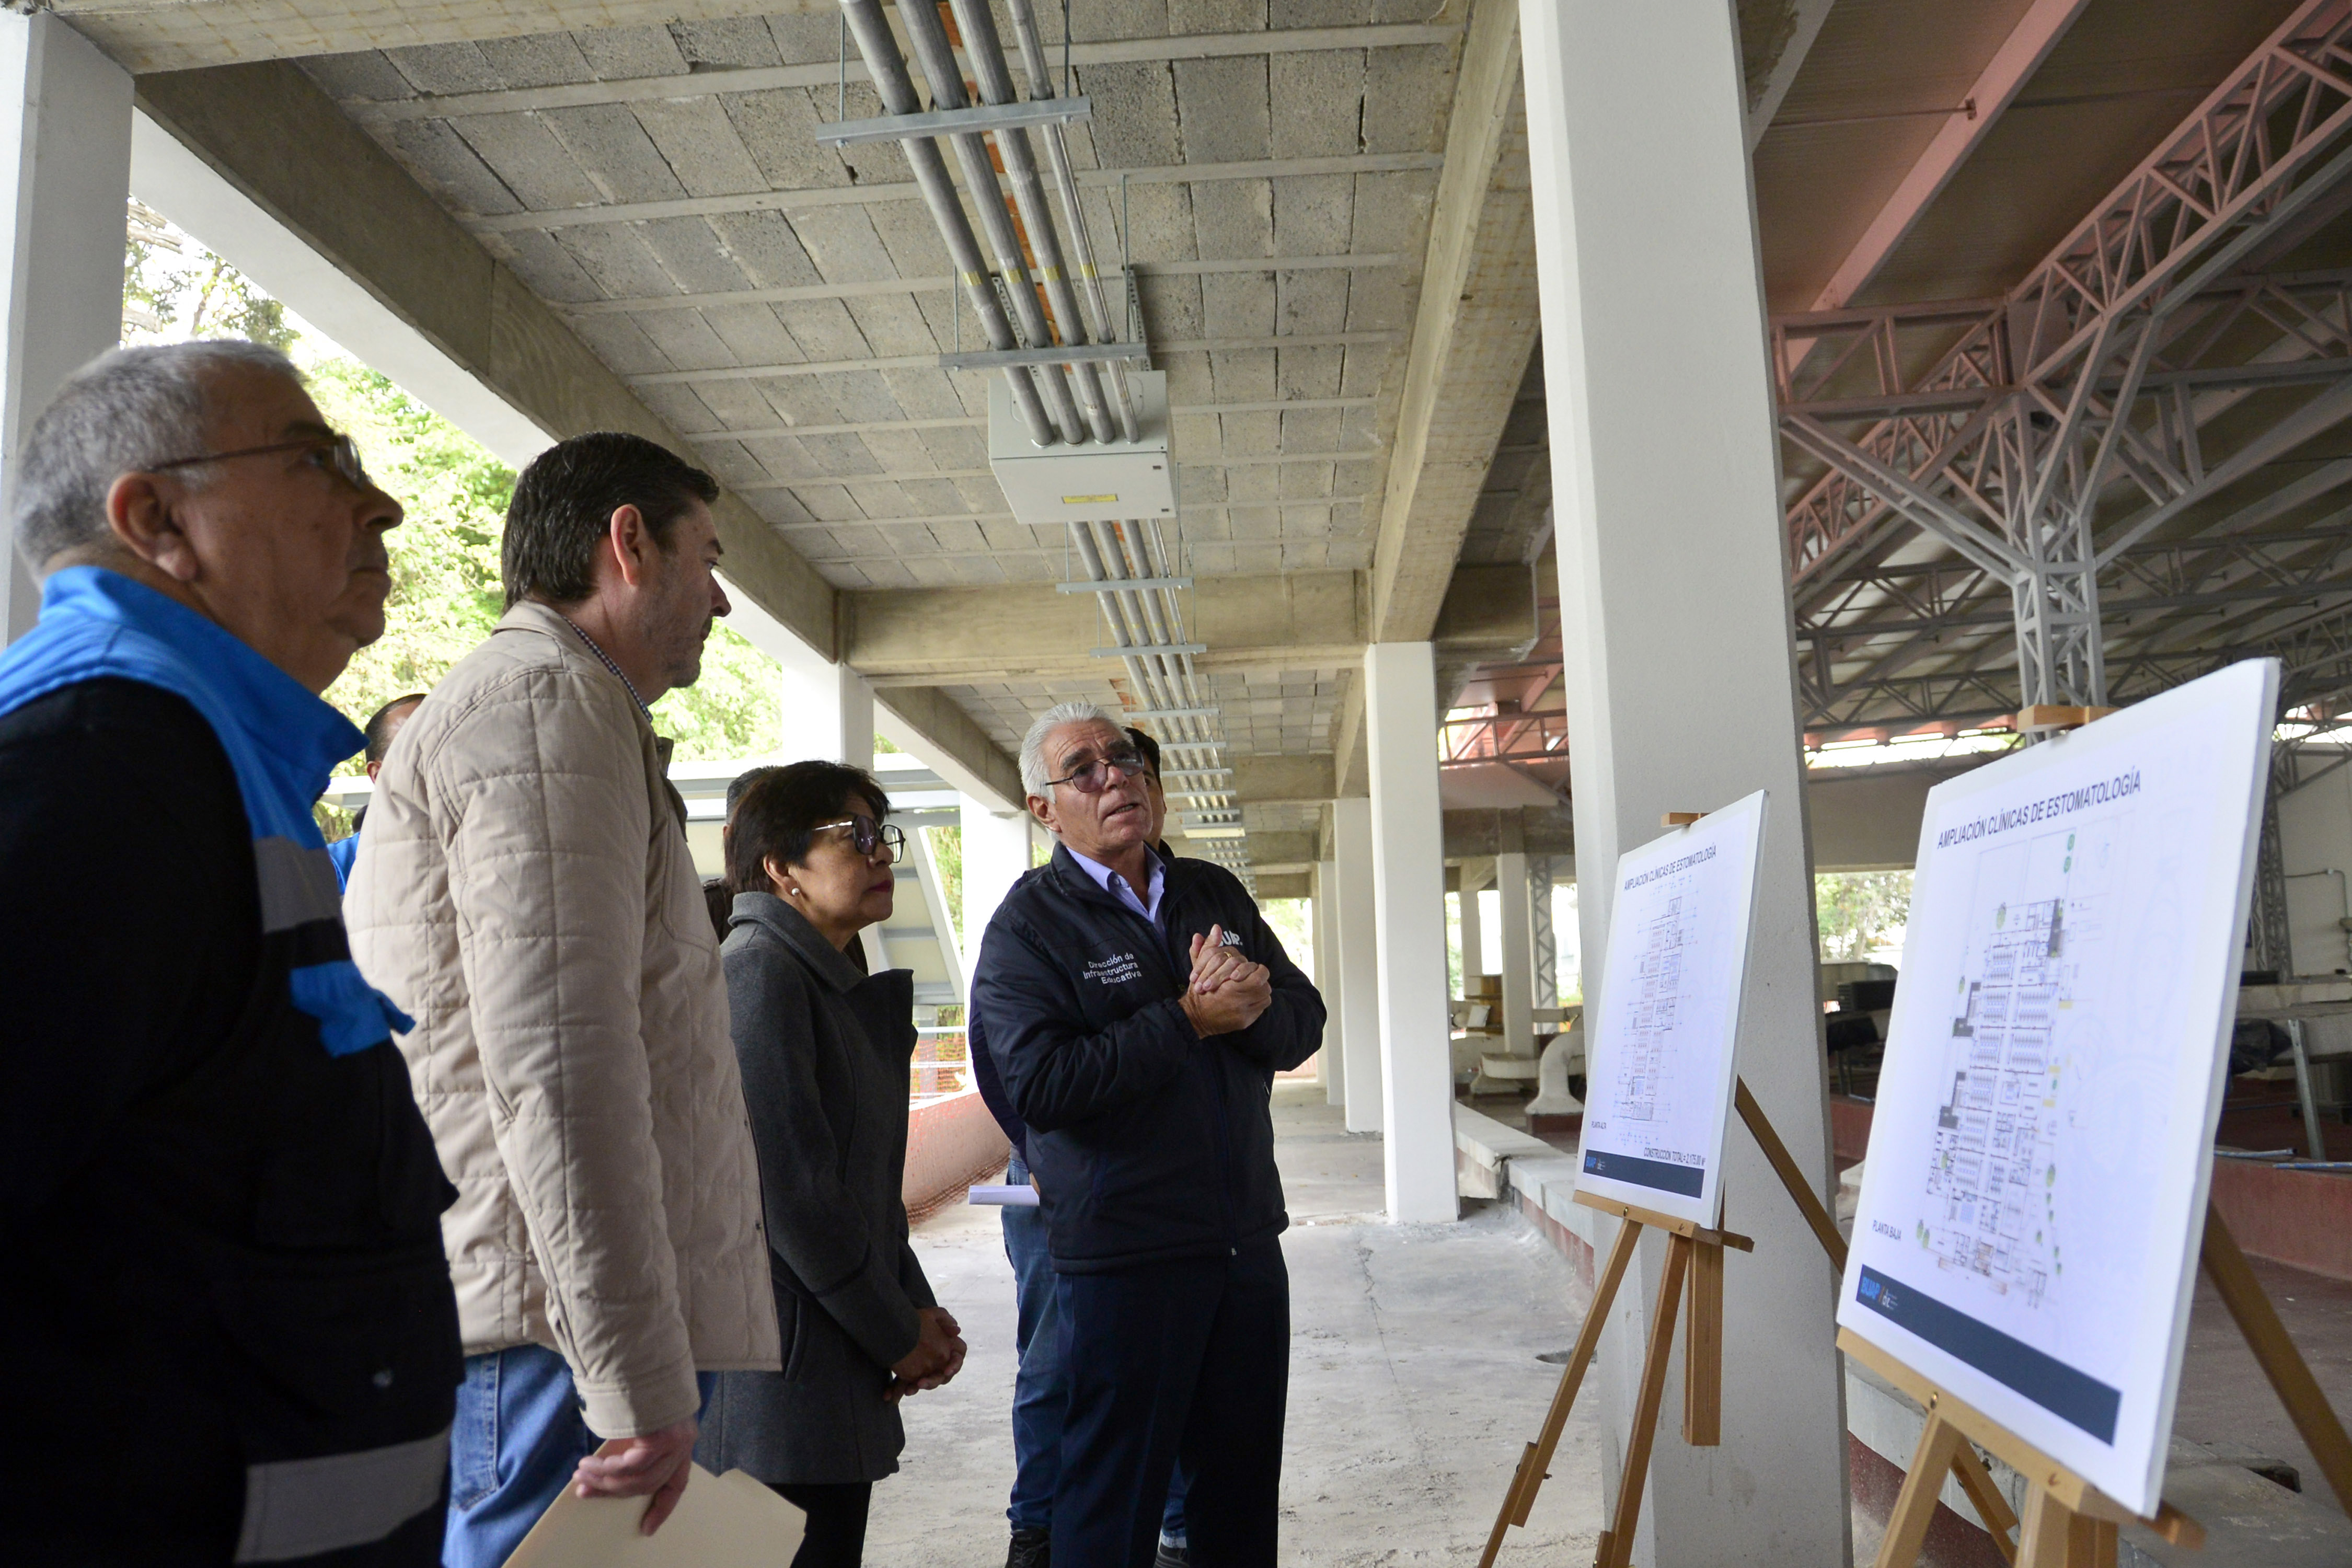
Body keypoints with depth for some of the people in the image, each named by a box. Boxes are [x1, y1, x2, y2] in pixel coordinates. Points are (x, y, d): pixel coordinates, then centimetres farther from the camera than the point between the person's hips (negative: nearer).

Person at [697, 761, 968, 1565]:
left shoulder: (838, 986, 14)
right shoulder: (760, 971, -15)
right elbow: (790, 1188, -20)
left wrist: (917, 1307, 5)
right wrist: (897, 1335, -11)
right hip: (782, 1370, -9)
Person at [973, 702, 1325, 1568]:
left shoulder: (1214, 893, 10)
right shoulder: (1027, 926, -7)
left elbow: (1305, 1019, 7)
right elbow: (1041, 1085, -20)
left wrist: (1255, 1004, -16)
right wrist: (1190, 1018, -20)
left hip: (1247, 1240, 6)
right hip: (1124, 1258, -5)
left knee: (1244, 1483, 18)